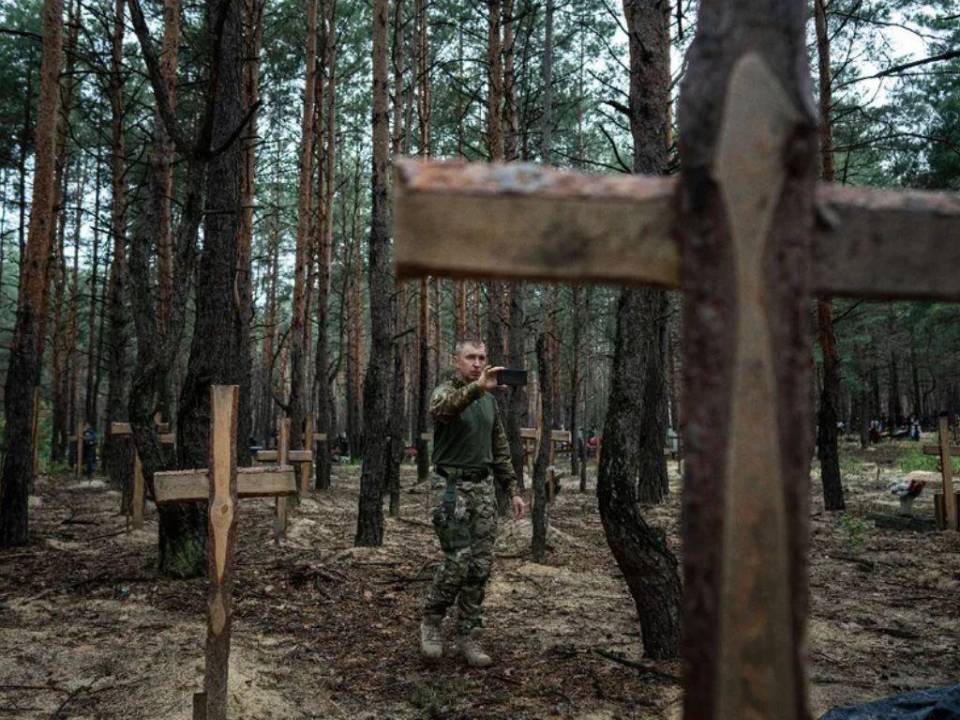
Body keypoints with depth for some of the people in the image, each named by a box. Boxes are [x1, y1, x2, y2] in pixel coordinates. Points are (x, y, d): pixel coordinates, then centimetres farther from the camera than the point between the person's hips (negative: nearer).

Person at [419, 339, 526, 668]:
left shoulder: (490, 401, 14)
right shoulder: (446, 391, -7)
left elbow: (500, 449, 20)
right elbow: (441, 408, -34)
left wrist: (513, 490, 14)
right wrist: (477, 388, -51)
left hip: (484, 486, 6)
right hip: (452, 486, -6)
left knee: (480, 566, 4)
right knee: (458, 561, -11)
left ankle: (468, 636, 14)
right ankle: (431, 621, 12)